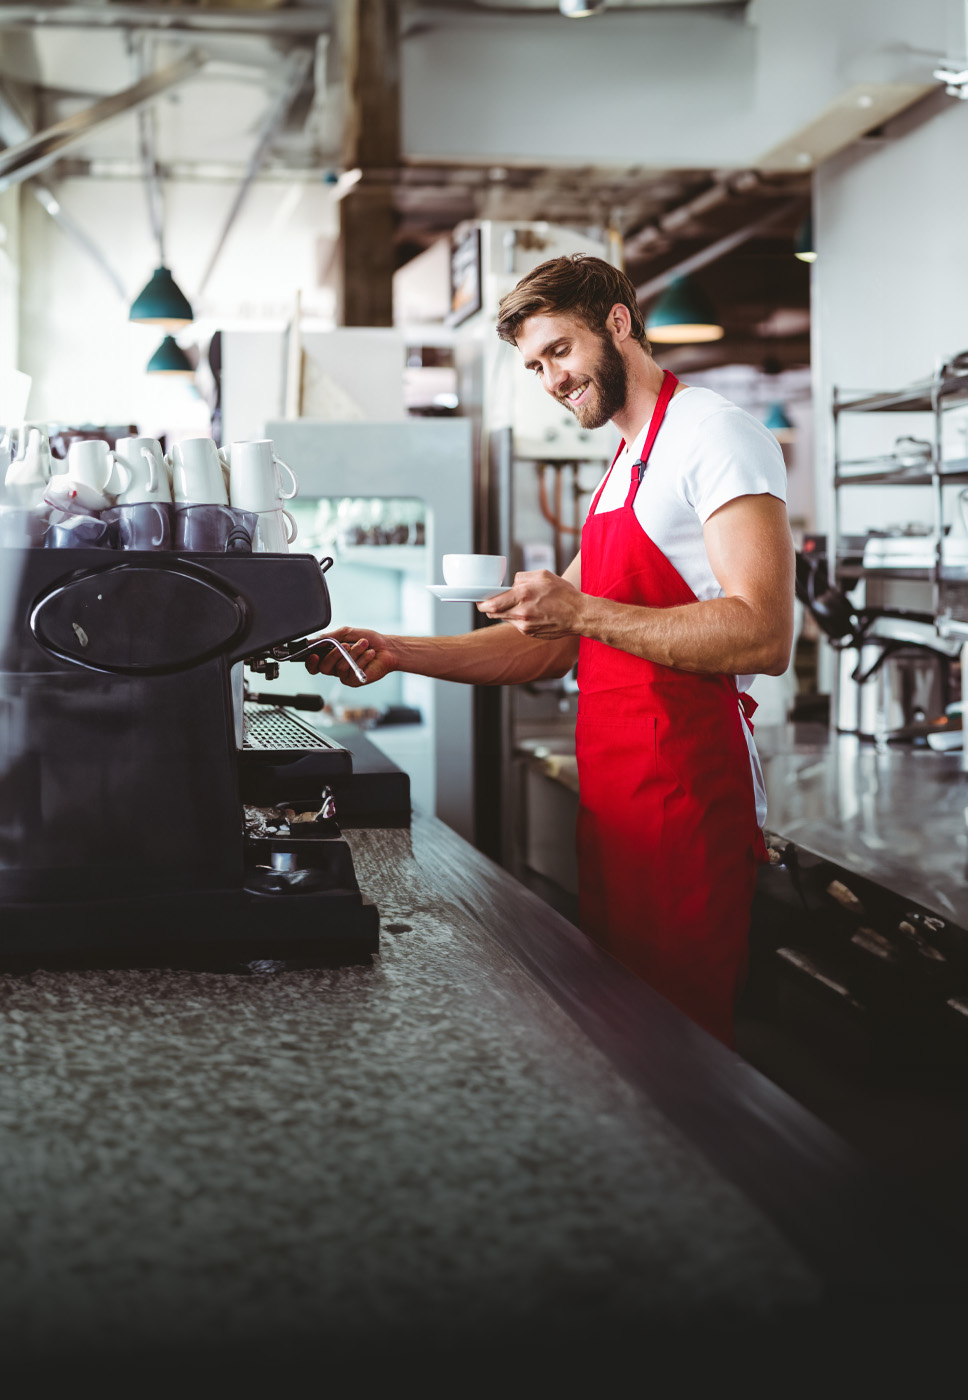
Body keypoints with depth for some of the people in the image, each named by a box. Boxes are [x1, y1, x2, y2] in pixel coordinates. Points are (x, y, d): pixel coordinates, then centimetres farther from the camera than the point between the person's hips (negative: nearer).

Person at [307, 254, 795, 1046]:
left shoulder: (715, 434, -8)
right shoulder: (623, 469, 21)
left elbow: (763, 635, -20)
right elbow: (552, 649, 20)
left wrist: (583, 610, -20)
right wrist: (398, 653, 11)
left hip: (686, 803, -9)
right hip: (615, 804, 9)